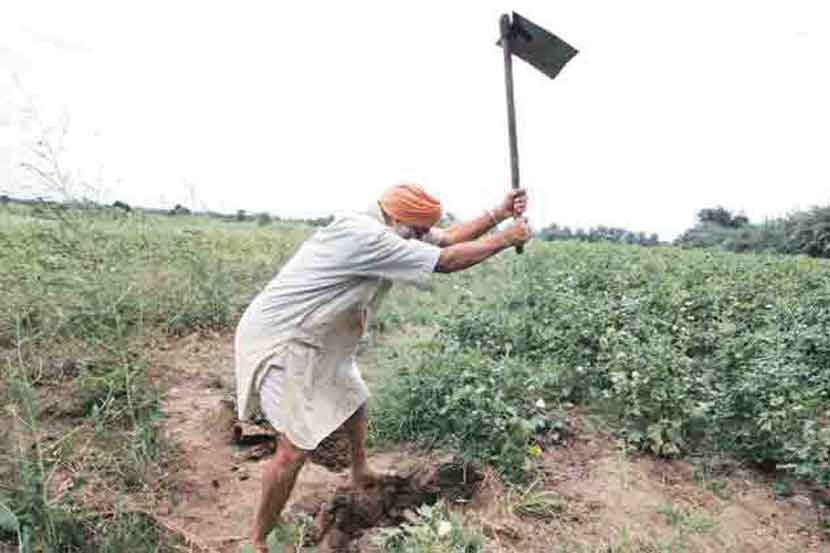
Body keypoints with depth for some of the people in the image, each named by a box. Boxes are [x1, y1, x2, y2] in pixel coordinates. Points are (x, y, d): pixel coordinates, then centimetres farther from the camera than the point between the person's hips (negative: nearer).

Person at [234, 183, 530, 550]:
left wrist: (500, 213, -2)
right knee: (296, 447, -12)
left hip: (315, 340, 10)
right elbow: (447, 261, -26)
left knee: (353, 400, 26)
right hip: (278, 340, -10)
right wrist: (506, 238, -15)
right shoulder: (364, 236, -29)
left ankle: (361, 474, 51)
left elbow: (447, 238, 5)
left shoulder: (389, 230, 0)